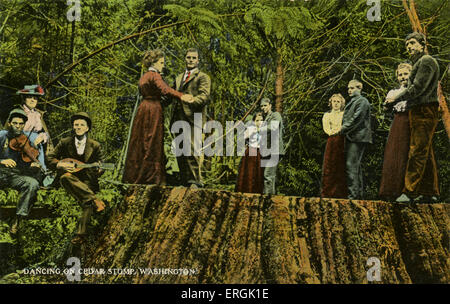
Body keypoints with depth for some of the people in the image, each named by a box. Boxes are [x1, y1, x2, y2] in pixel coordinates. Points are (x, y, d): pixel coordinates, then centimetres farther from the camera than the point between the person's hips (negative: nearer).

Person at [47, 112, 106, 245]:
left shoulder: (95, 145, 10)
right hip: (70, 175, 0)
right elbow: (50, 158, 11)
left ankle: (81, 233, -37)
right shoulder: (65, 143, 10)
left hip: (87, 180, 0)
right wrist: (61, 164, -10)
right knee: (65, 177, -37)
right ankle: (94, 200, -39)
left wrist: (98, 170, -13)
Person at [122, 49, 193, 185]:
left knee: (140, 142, 12)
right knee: (152, 143, -3)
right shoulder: (155, 75, -12)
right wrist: (181, 96, -44)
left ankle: (134, 176, 19)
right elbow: (164, 89, -31)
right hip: (153, 110, -8)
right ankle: (151, 177, 2)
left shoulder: (144, 76, 15)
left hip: (143, 108, 8)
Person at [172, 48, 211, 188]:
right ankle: (185, 181, 12)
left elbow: (204, 96, -11)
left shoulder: (203, 77, 4)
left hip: (193, 118, -7)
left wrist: (189, 101, -27)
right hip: (179, 119, 7)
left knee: (192, 150, -13)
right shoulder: (179, 77, 27)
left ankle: (195, 181, -6)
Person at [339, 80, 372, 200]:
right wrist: (343, 129, 11)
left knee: (351, 165, -17)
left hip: (358, 137, -10)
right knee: (356, 165, 10)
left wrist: (343, 129, -10)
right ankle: (359, 193, 15)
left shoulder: (362, 101, -4)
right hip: (351, 137, 10)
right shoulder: (351, 102, 25)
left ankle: (353, 193, -19)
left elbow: (356, 119, -14)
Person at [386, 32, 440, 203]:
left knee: (417, 152, -12)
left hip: (424, 112, -10)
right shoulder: (419, 63, 25)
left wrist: (396, 99, -9)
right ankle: (431, 192, 12)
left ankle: (410, 191, -14)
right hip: (418, 111, 10)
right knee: (426, 154, 8)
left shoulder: (426, 61, -7)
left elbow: (418, 88, -17)